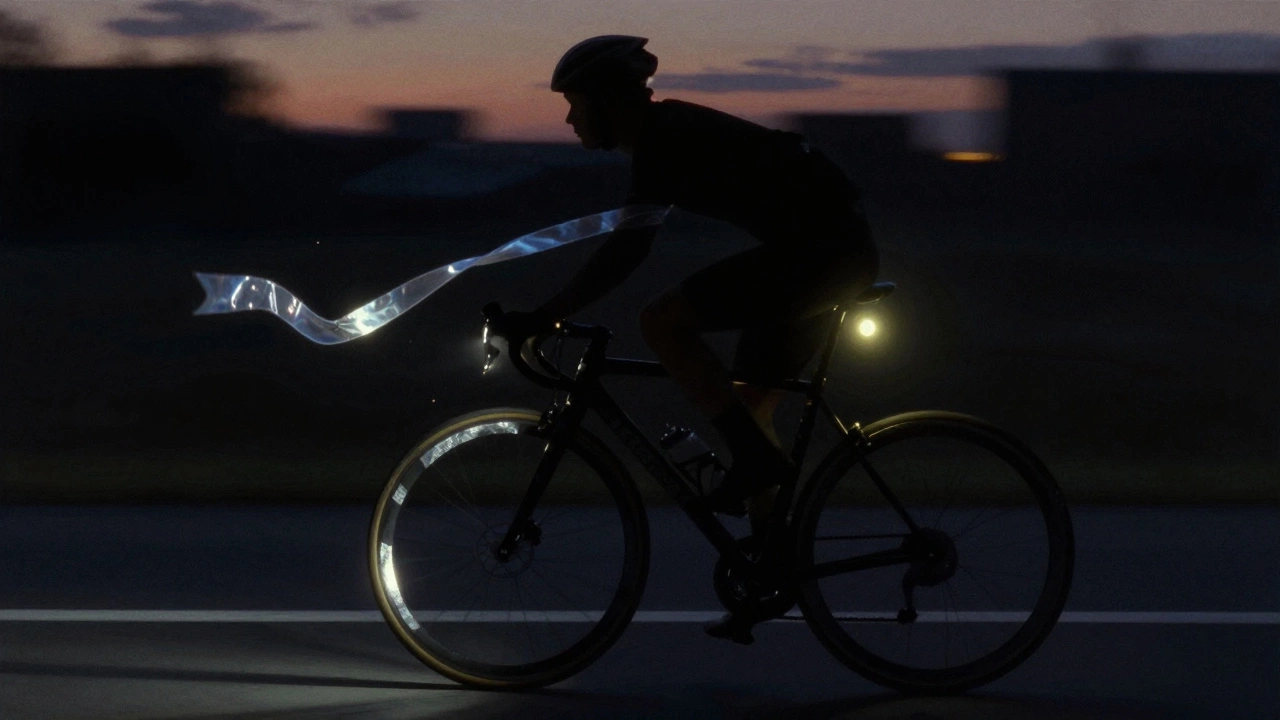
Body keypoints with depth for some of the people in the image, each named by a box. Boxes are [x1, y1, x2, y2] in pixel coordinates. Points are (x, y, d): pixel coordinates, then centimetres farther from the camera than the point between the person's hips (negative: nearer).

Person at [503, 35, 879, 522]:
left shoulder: (665, 140, -13)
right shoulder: (668, 131, 17)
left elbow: (625, 252, -21)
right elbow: (625, 249, 26)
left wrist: (543, 318, -18)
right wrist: (550, 315, 27)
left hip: (819, 248, -10)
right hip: (840, 248, 10)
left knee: (661, 323, -15)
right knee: (750, 408, 13)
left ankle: (756, 458, -12)